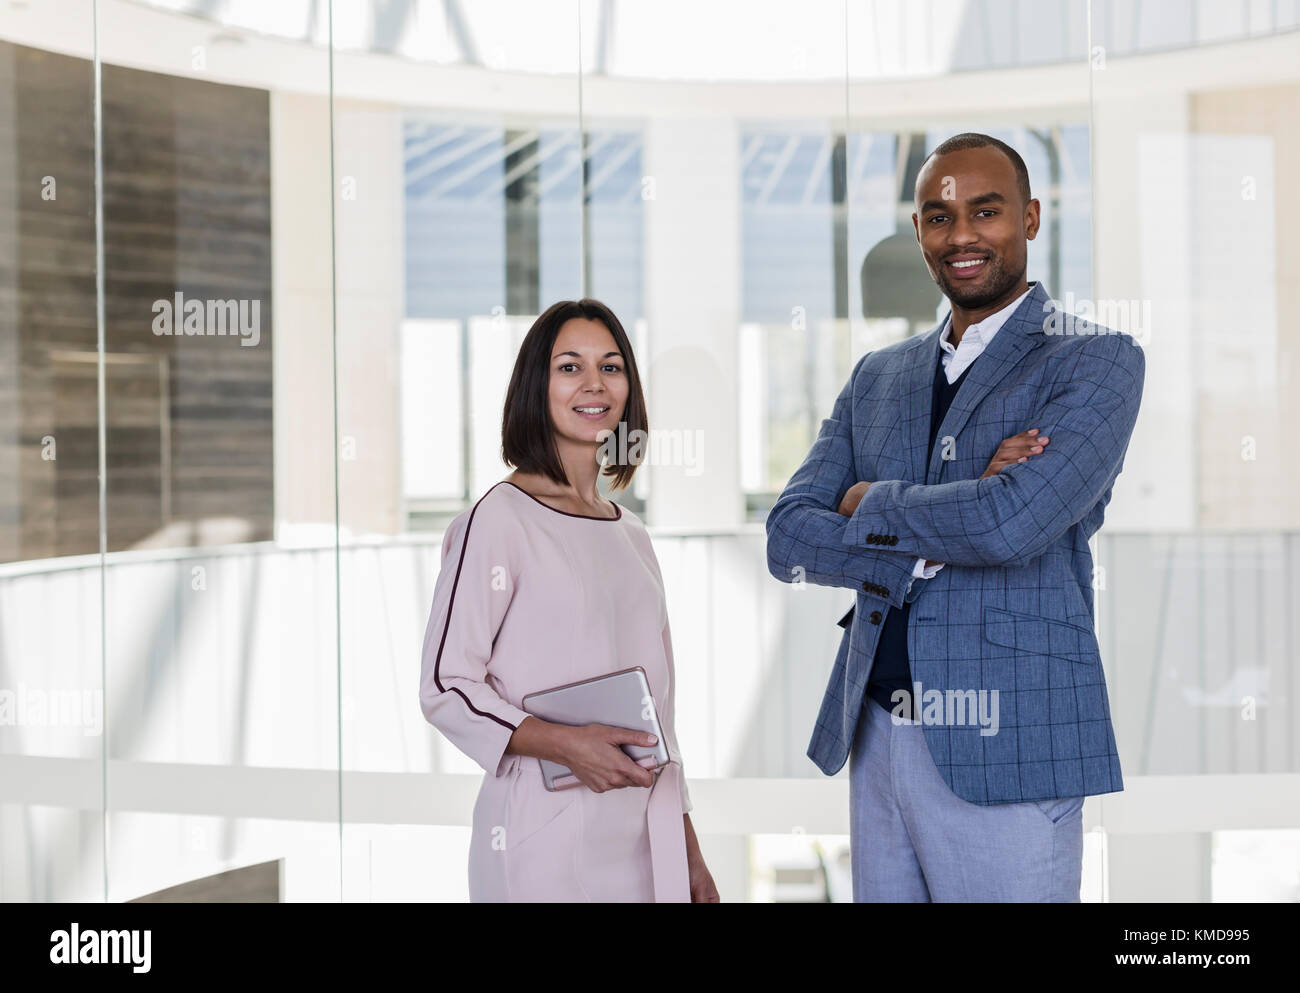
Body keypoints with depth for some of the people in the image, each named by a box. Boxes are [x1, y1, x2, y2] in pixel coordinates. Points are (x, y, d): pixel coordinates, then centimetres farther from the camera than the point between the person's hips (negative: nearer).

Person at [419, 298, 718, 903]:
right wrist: (562, 744, -23)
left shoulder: (631, 536, 14)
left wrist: (689, 853, 16)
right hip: (546, 845, -6)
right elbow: (444, 688, -10)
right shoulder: (499, 520, -7)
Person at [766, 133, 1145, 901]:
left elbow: (1012, 522, -19)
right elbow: (789, 540, 4)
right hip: (875, 739, 5)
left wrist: (870, 506, -3)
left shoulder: (1096, 362, -3)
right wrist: (939, 541, -11)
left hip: (1006, 752, -5)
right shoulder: (879, 376, 14)